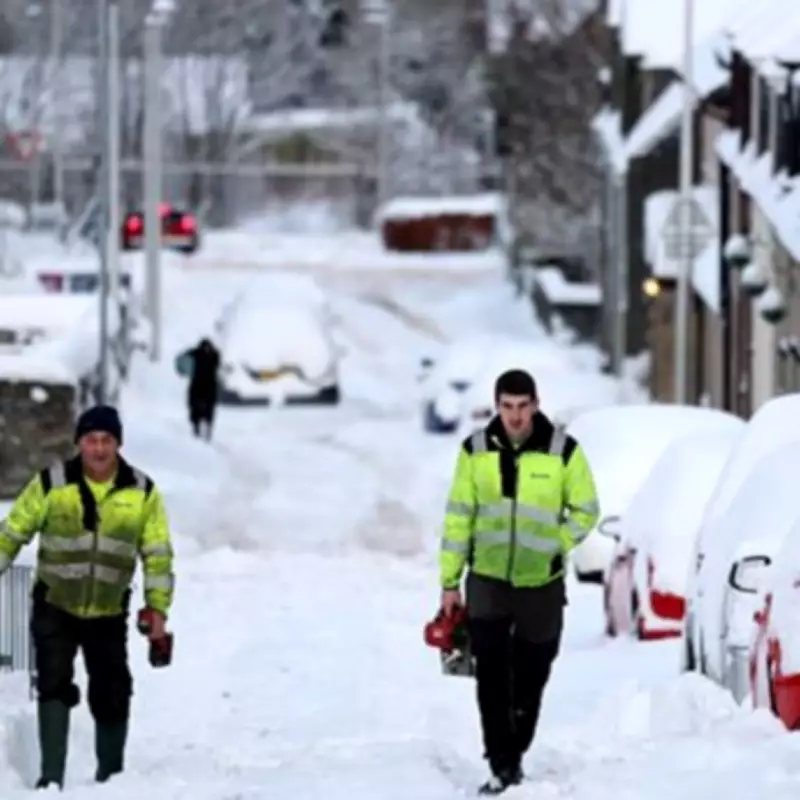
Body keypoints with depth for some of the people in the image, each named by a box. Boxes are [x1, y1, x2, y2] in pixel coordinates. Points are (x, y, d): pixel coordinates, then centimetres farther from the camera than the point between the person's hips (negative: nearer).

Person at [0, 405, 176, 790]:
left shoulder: (142, 491, -5)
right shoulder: (51, 483, -10)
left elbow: (158, 555, 1)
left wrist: (158, 609, -2)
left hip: (108, 613, 2)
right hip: (54, 609, -2)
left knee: (112, 698, 7)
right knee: (53, 686, -14)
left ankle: (110, 778, 23)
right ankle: (51, 777, -13)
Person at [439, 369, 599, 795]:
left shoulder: (563, 451, -7)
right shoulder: (475, 450, -3)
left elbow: (585, 510, 5)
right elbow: (458, 516, 3)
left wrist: (556, 548, -8)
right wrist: (450, 581, 3)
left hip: (541, 583, 0)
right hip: (488, 579, 0)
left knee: (530, 676, 9)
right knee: (492, 676, -6)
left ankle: (515, 755, 26)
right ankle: (501, 766, -4)